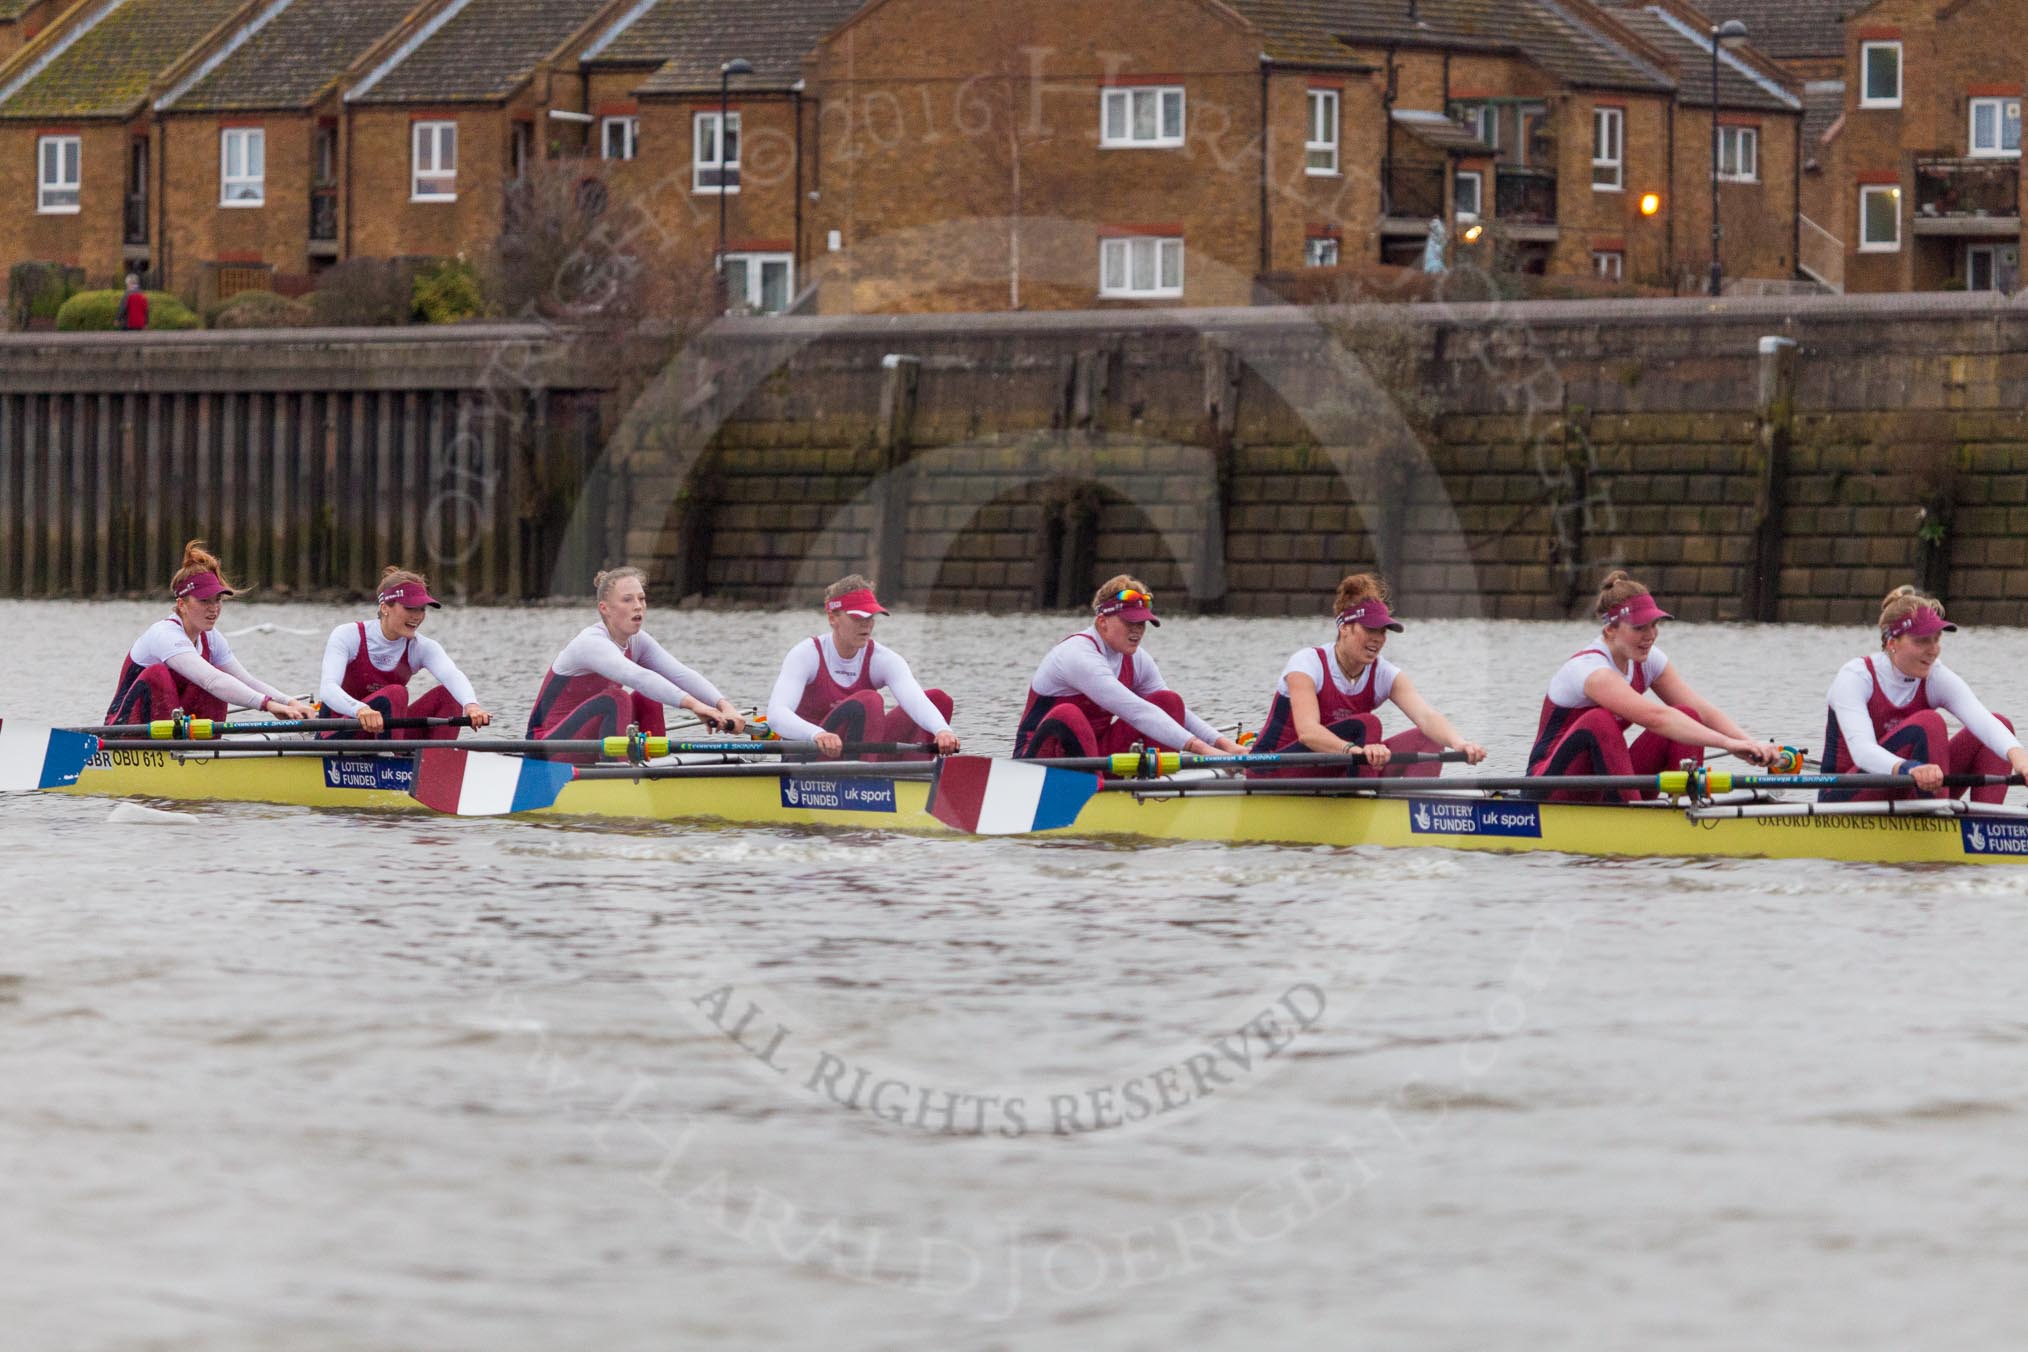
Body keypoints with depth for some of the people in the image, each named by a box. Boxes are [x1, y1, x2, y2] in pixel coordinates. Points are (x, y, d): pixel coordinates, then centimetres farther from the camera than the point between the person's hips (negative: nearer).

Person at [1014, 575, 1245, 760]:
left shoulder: (1135, 660, 5)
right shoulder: (1078, 657, -24)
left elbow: (1175, 710, 9)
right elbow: (1136, 712, -32)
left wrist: (1224, 745, -7)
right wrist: (1200, 748, -38)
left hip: (1093, 752, 8)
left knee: (1168, 701, -4)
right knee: (1067, 715, -41)